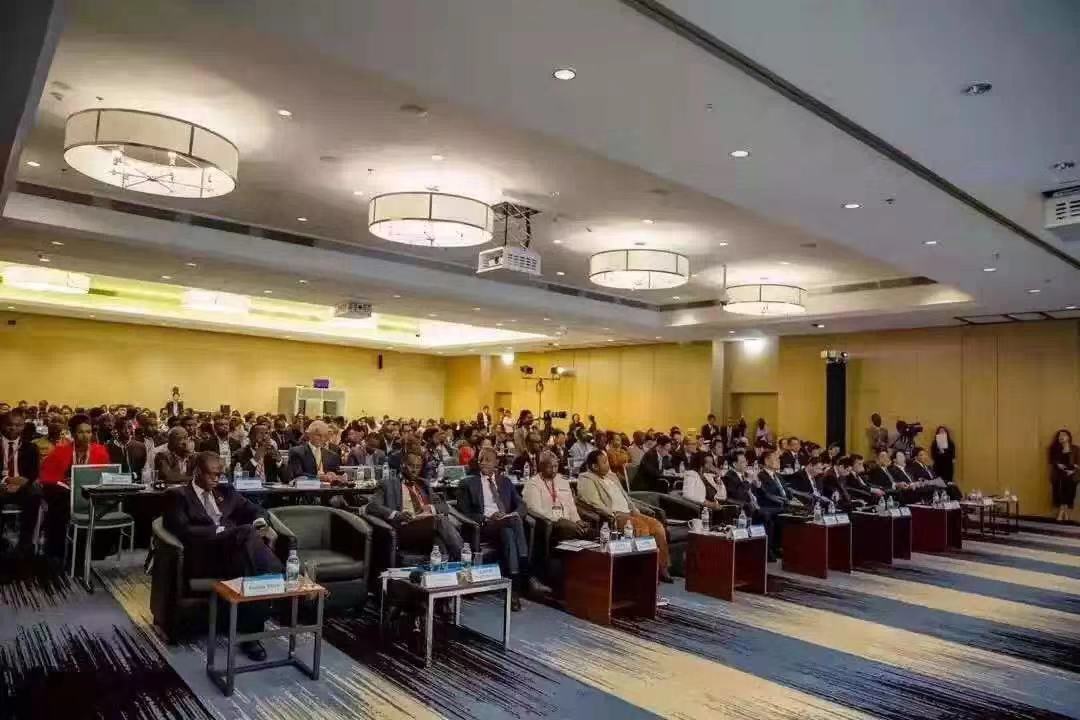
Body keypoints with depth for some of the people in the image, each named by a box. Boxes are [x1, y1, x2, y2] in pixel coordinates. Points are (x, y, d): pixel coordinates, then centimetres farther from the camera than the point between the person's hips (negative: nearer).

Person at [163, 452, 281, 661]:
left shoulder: (225, 492, 26)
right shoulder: (179, 495, 10)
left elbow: (255, 510, 23)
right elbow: (183, 531, -5)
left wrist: (260, 524, -1)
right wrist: (220, 531, -14)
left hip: (235, 550, 5)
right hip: (204, 556, -5)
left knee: (254, 573, -34)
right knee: (247, 532, -35)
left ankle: (249, 633, -30)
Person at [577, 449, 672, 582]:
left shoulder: (611, 475, 20)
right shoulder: (586, 480, -7)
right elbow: (595, 504, -17)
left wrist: (634, 510, 6)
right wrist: (615, 516, -21)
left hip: (628, 513, 8)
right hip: (613, 517, -8)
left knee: (657, 525, -9)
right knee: (642, 527, -28)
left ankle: (661, 568, -4)